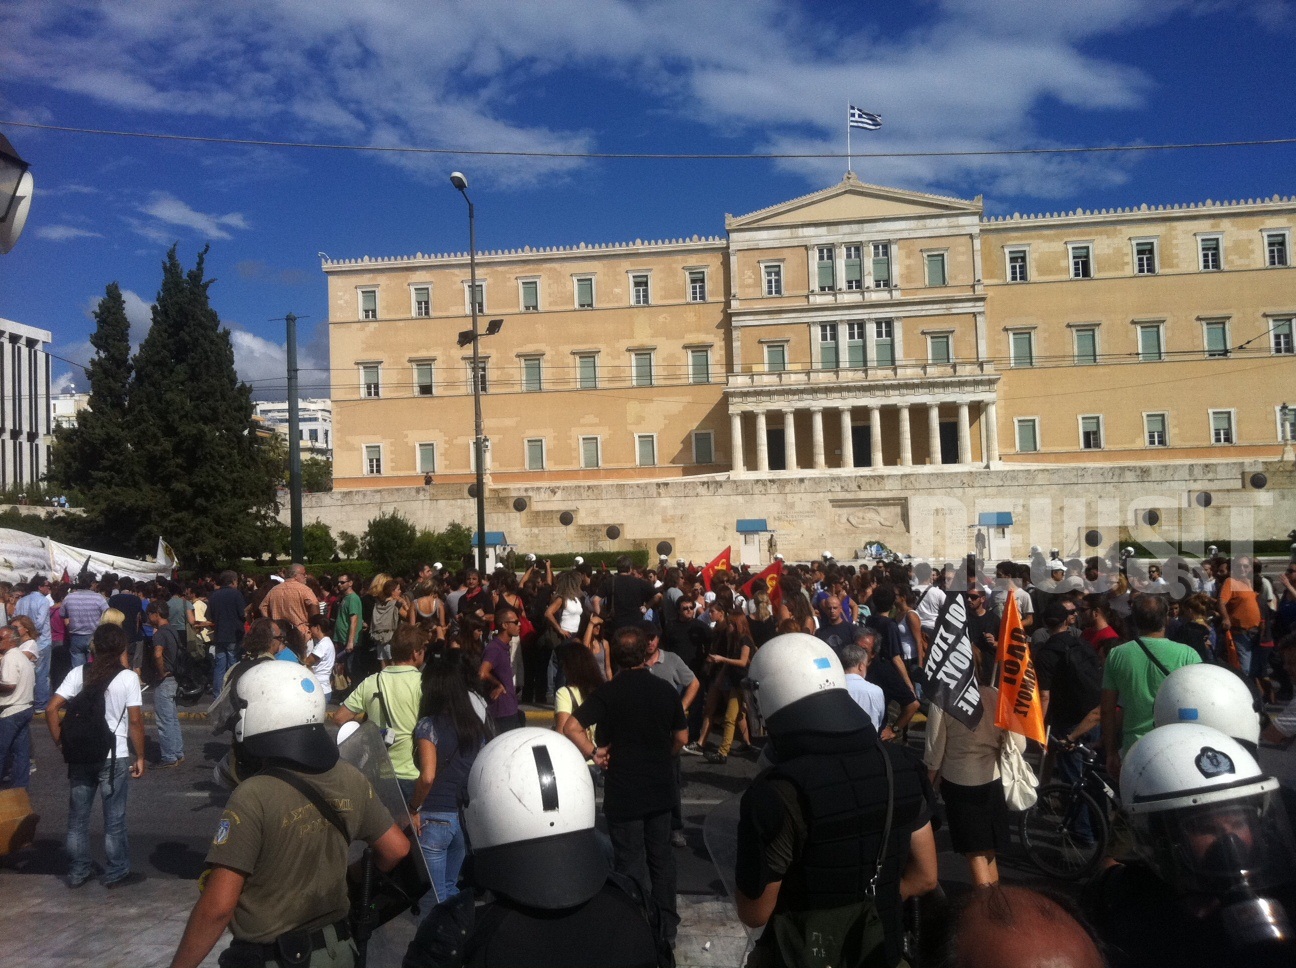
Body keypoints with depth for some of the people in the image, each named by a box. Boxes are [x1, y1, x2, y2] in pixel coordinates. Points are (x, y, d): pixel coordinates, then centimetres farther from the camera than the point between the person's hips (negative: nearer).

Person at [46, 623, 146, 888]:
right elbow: (135, 721, -10)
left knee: (77, 816, 16)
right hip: (114, 757, -3)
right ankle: (116, 873, 16)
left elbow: (51, 709, -5)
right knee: (114, 818, 8)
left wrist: (60, 743, 5)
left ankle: (78, 872, 25)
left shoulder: (78, 673, 0)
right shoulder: (128, 677, -9)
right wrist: (140, 757, -1)